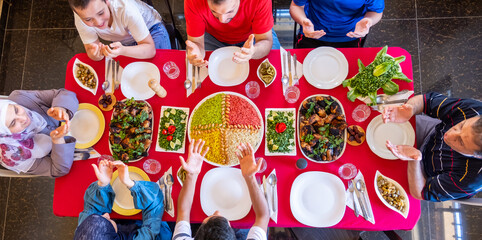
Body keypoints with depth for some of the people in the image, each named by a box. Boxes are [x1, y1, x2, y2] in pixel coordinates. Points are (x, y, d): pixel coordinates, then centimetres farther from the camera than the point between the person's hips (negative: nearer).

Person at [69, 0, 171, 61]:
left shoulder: (125, 9, -40)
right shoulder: (82, 17, -29)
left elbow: (150, 49, -37)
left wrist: (122, 51, -57)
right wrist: (95, 53, -47)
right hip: (123, 42, 3)